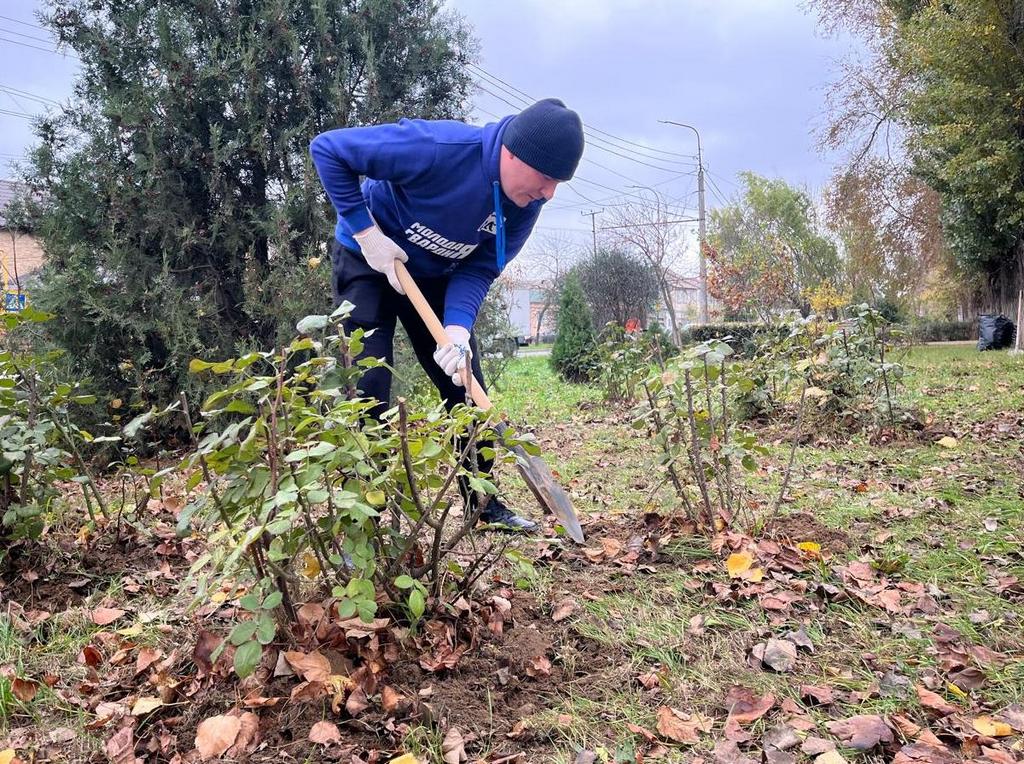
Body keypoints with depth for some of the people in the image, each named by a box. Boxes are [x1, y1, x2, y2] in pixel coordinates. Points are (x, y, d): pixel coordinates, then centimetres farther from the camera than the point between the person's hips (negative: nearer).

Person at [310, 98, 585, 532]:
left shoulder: (527, 202, -17)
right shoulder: (439, 147, -36)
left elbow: (480, 269, -13)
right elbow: (328, 148, -28)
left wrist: (458, 328, -30)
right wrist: (366, 231, -29)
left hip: (435, 276, 6)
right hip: (369, 261, -5)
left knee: (466, 388, 6)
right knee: (369, 393, -13)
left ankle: (483, 505, 22)